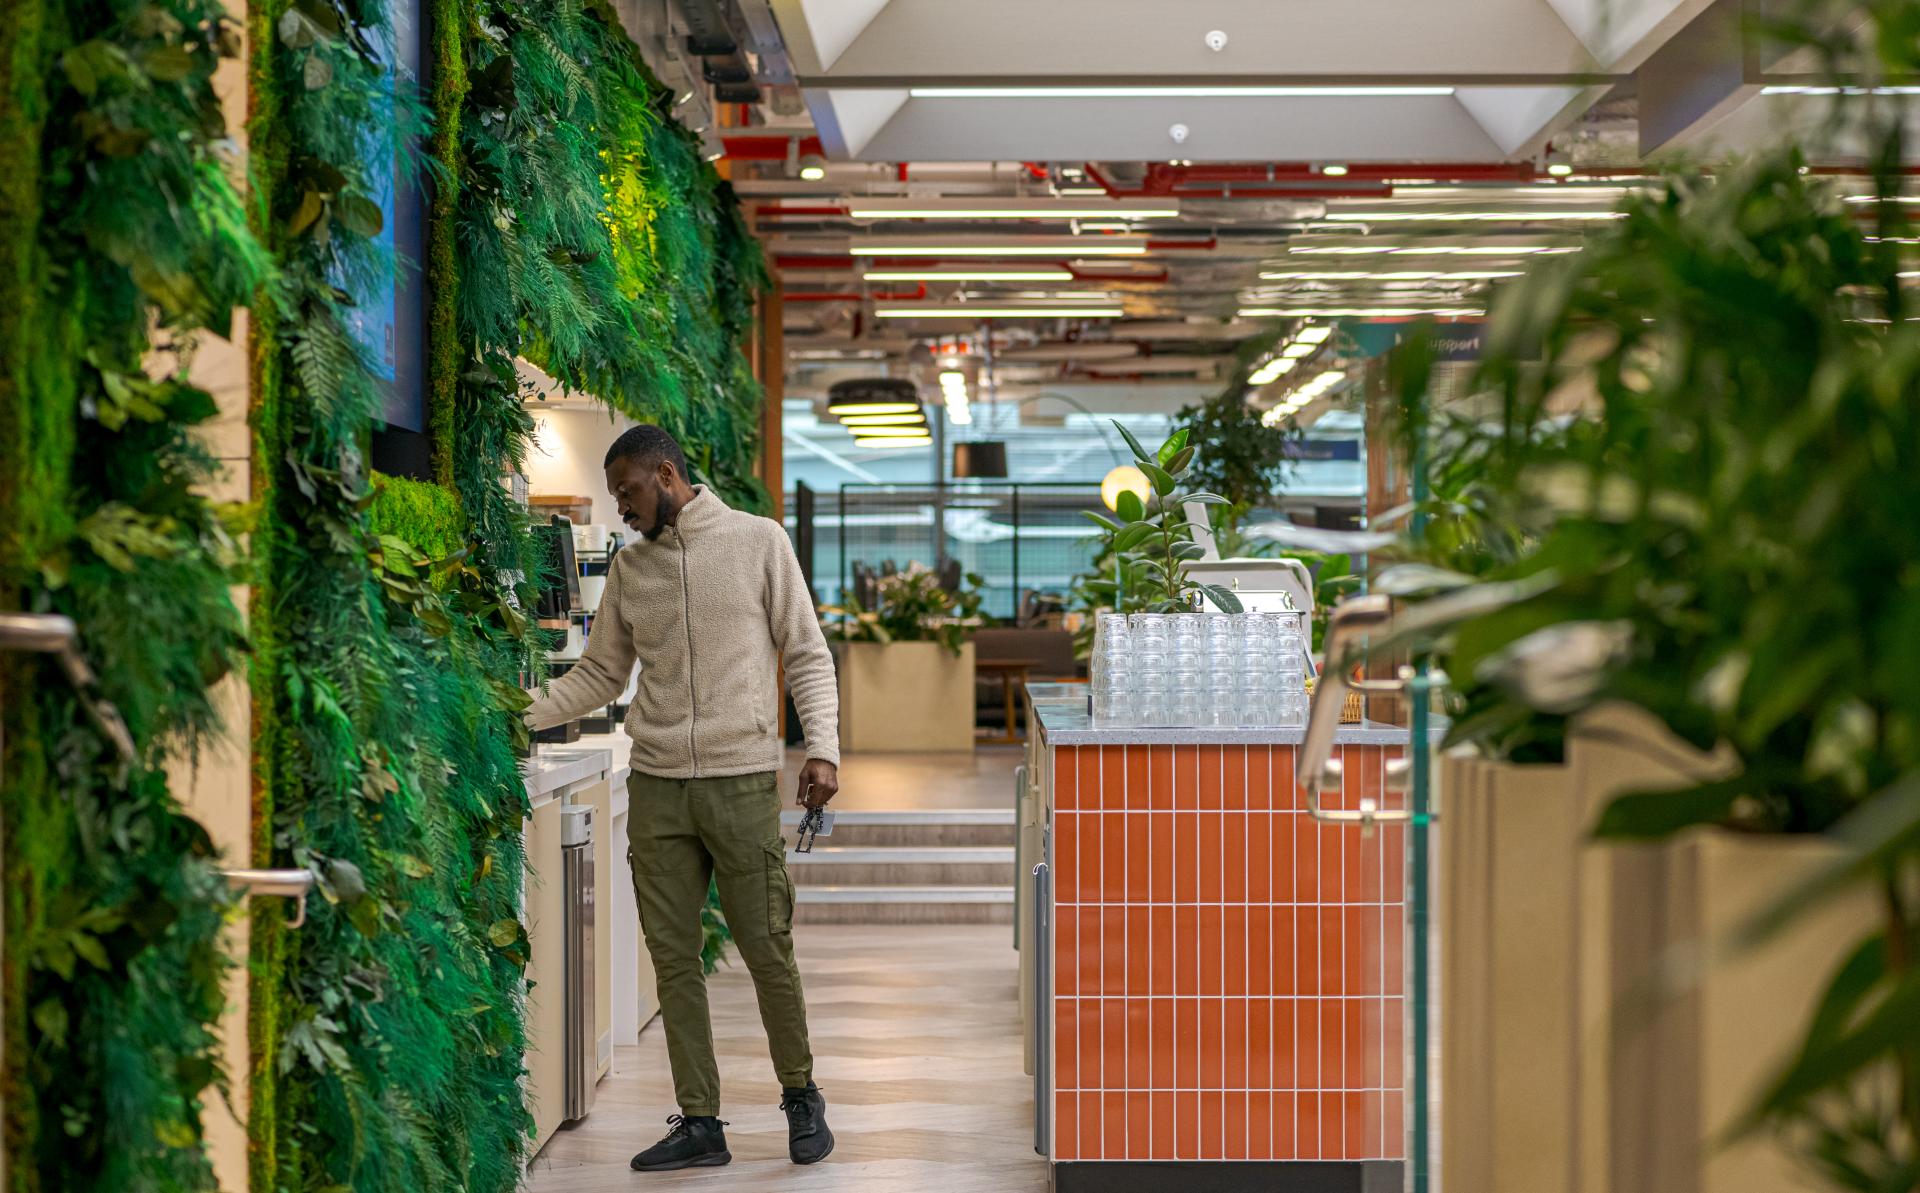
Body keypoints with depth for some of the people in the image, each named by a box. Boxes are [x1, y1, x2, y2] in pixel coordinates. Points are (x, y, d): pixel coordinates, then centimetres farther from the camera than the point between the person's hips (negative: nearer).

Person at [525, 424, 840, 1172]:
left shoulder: (757, 541, 0)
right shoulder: (629, 565, 11)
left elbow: (807, 654, 0)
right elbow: (600, 674, 15)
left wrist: (822, 747, -11)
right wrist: (518, 717, 3)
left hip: (743, 780, -4)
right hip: (656, 784, 4)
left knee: (766, 949, 1)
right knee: (673, 957, 5)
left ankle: (800, 1096, 22)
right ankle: (699, 1123, 15)